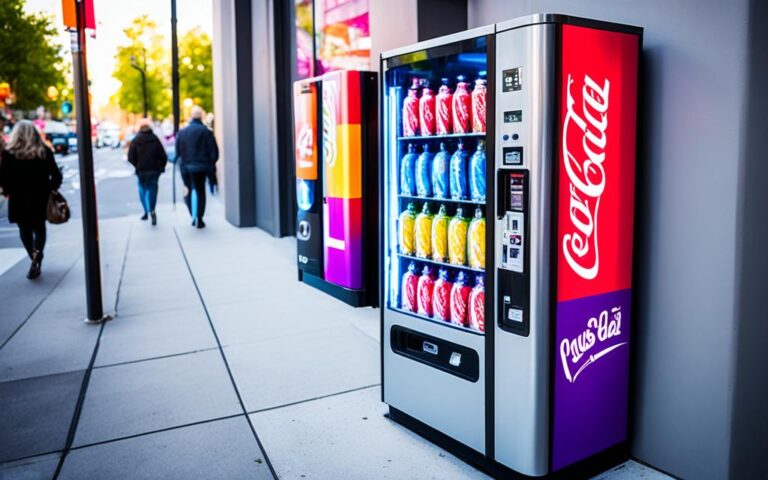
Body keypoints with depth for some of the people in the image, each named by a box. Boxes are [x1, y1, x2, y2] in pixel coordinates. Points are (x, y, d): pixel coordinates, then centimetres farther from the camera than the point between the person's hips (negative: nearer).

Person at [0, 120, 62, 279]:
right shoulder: (45, 151, -5)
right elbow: (56, 176, -5)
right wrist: (51, 189, 10)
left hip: (18, 198, -1)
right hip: (40, 197, 1)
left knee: (25, 230, 15)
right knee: (39, 228, 15)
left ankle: (35, 258, 11)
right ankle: (37, 253, -11)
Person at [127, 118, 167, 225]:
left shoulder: (135, 141, -3)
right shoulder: (155, 139, -2)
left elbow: (131, 158, -5)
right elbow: (163, 156, -5)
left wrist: (137, 166, 10)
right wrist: (160, 167, 7)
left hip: (141, 170, 0)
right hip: (154, 170, 0)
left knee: (143, 189, 11)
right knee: (152, 189, 9)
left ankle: (148, 211, -1)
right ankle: (151, 211, -2)